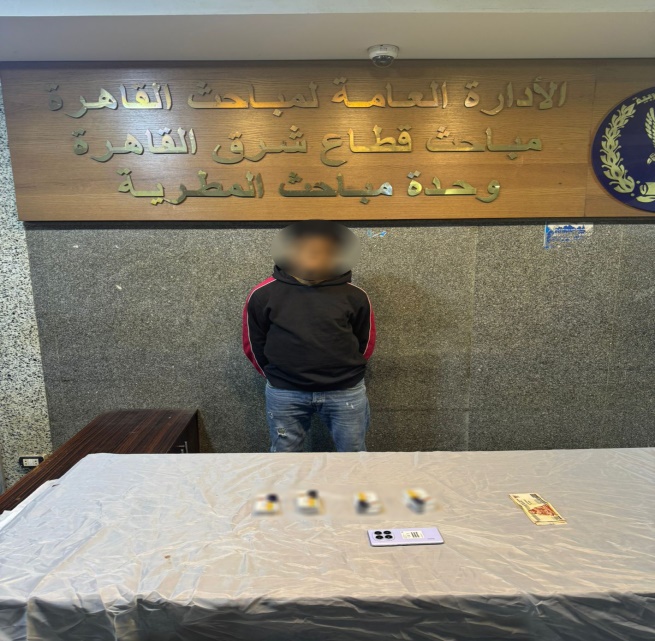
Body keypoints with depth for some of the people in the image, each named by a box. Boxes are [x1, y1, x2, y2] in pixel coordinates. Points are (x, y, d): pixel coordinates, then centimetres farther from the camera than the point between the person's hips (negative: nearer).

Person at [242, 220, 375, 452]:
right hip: (284, 393, 0)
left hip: (346, 391, 0)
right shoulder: (263, 294, -5)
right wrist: (277, 376, 10)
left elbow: (366, 342, 8)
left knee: (354, 453, 15)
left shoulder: (354, 295, -5)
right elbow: (253, 344, 5)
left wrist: (346, 371, 11)